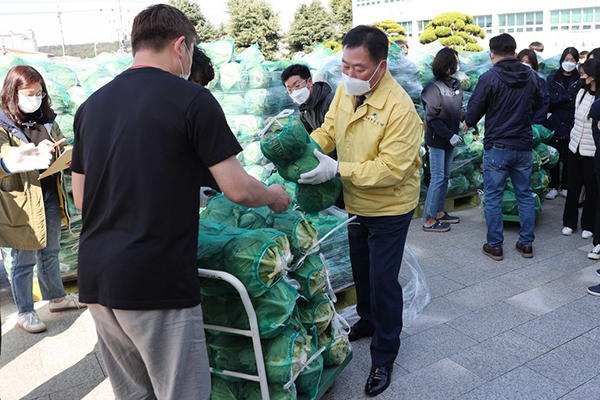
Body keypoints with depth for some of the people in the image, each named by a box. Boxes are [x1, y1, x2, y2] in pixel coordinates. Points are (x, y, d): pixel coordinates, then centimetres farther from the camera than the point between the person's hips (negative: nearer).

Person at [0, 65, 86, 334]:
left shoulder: (46, 119, 7)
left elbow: (63, 146, 14)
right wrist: (33, 154, -37)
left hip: (51, 196, 6)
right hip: (22, 203, -6)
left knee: (50, 252, 21)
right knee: (24, 260, 7)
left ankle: (57, 297, 38)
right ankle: (25, 313, 22)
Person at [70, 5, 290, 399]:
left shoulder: (92, 105, 11)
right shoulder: (191, 99, -8)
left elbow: (81, 197, 17)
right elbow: (238, 190, -10)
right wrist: (276, 196, 12)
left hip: (97, 278, 7)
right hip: (156, 282, -7)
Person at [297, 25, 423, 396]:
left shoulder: (400, 108, -28)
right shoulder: (345, 89, -6)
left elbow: (392, 168, -30)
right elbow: (329, 129, 4)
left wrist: (338, 170, -34)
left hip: (389, 208, -7)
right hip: (356, 202, 7)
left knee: (383, 280, 1)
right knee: (360, 269, 24)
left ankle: (384, 356, 22)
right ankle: (368, 320, 50)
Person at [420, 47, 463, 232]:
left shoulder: (456, 84, 7)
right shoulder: (434, 87, -16)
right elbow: (432, 117, -18)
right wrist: (449, 135, -19)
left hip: (449, 139, 8)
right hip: (437, 139, -8)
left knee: (445, 177, 15)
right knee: (438, 178, -5)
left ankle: (439, 212, 28)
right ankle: (429, 220, 4)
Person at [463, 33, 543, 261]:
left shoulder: (489, 78, -13)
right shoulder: (531, 76, 4)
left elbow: (474, 108, -8)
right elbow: (539, 104, 19)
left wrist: (468, 123, 13)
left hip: (497, 147, -5)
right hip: (524, 146, 5)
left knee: (493, 197, 5)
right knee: (525, 195, 14)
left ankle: (494, 246, 11)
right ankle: (526, 244, 21)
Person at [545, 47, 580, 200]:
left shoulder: (580, 80, 2)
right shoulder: (552, 78, 4)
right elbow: (549, 98, -9)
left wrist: (559, 99, -11)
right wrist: (568, 99, -12)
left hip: (571, 125, 0)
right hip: (554, 124, 0)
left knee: (569, 158, 8)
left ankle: (565, 187, 21)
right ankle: (553, 187, 18)